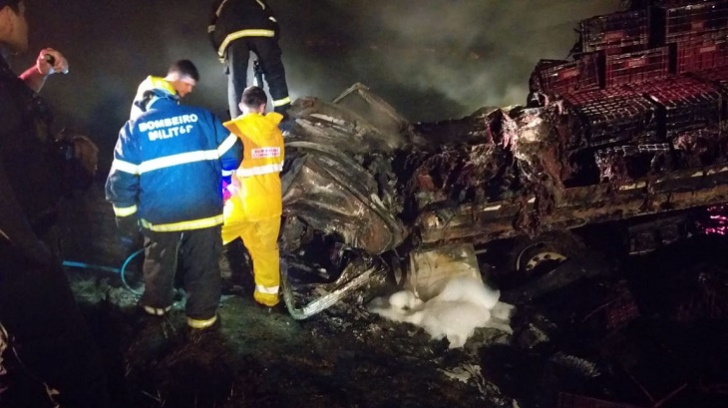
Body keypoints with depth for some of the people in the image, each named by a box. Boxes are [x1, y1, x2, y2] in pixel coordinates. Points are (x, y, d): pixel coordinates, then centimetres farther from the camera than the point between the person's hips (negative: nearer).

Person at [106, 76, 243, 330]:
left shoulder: (134, 128, -1)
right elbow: (232, 152, 4)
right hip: (205, 211, 0)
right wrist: (222, 184, 19)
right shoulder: (201, 117, 0)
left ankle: (157, 305, 43)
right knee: (203, 266, 16)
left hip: (160, 215, 1)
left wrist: (126, 214, 8)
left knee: (159, 263, 24)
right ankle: (202, 316, 25)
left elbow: (121, 178, -3)